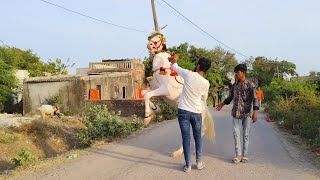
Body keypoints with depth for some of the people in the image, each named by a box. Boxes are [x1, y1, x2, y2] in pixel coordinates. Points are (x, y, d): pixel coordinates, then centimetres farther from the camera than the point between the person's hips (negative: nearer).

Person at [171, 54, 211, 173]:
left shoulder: (189, 75, -9)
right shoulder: (206, 83, -4)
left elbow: (175, 67, 8)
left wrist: (174, 60, 29)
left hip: (183, 111, -1)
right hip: (197, 113, 2)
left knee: (186, 138, 2)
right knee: (198, 137, 17)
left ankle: (188, 165, 6)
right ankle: (199, 162, 23)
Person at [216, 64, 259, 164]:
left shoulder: (250, 84, -7)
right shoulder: (235, 84, 8)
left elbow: (255, 99, -11)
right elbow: (230, 97, 22)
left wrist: (255, 112, -20)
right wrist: (222, 104, 25)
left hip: (246, 113, -4)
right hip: (236, 113, 4)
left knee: (246, 134, 4)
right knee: (236, 133, -2)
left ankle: (245, 155, 14)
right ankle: (238, 154, 3)